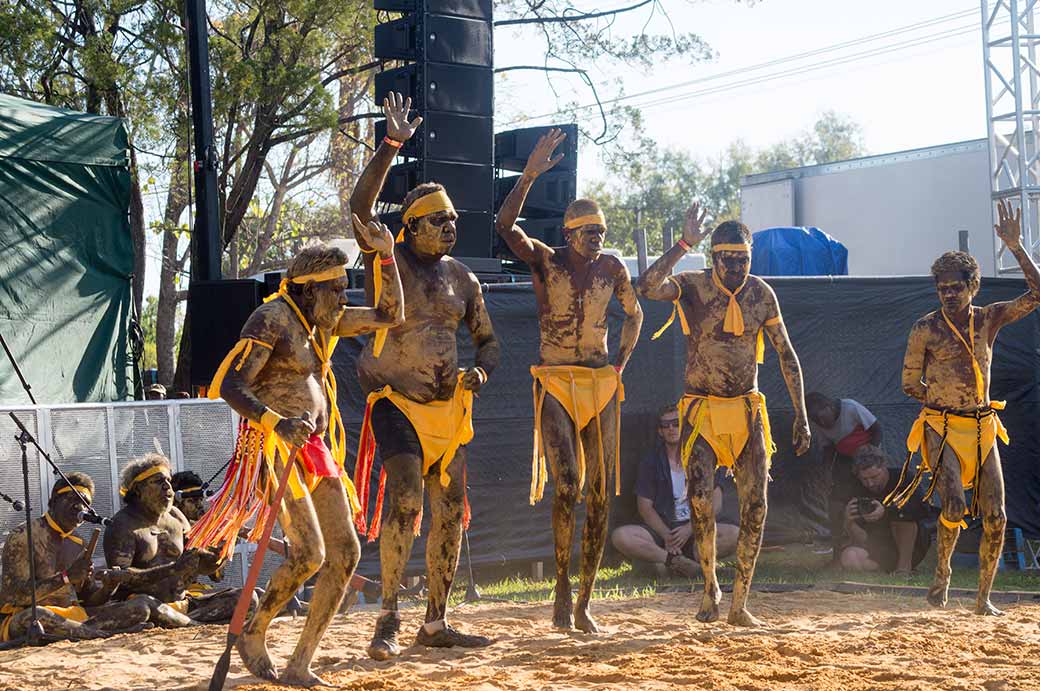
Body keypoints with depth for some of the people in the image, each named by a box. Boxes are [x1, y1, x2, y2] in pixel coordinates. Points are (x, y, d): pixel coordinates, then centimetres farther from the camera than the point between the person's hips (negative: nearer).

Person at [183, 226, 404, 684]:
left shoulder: (325, 320, 13)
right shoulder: (270, 320, -11)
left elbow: (391, 315, 18)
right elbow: (229, 385, -18)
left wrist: (386, 257, 8)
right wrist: (275, 421, -32)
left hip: (315, 451, 8)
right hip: (276, 448, -8)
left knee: (345, 553, 0)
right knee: (309, 554, -18)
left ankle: (300, 667, 6)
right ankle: (253, 635, 8)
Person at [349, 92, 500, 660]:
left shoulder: (462, 278, 10)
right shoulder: (387, 262, -4)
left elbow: (488, 340, 18)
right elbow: (361, 206, -21)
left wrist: (481, 370, -5)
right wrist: (391, 146, -28)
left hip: (448, 405, 6)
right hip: (396, 401, -6)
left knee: (451, 512, 6)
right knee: (405, 502, -20)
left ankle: (436, 623, 17)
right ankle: (389, 619, -9)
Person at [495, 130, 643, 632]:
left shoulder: (611, 268, 7)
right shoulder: (545, 261, -3)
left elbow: (634, 313, 23)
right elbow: (505, 226, -21)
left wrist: (621, 363, 9)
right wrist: (529, 176, -30)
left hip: (602, 387, 4)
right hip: (555, 385, -4)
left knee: (599, 496, 2)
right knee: (568, 486, -19)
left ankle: (583, 604, 10)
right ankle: (561, 590, -3)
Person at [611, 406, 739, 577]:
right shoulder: (651, 462, 7)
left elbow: (715, 505, 1)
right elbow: (645, 507, 1)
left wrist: (690, 528, -14)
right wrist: (666, 535, -14)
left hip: (696, 528, 0)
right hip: (660, 529, 0)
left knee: (734, 534, -30)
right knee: (620, 536, -28)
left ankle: (666, 561, -34)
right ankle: (679, 561, -36)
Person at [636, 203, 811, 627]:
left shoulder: (761, 294, 1)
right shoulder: (692, 287, -8)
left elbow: (786, 356, 7)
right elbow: (647, 287, -30)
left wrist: (801, 416, 3)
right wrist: (683, 245, -32)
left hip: (748, 412, 3)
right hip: (702, 412, -3)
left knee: (755, 505, -3)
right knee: (700, 495, -20)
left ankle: (739, 605, 8)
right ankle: (710, 586, 3)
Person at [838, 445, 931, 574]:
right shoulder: (858, 489, -7)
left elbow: (924, 510, -31)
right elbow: (861, 538, -9)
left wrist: (886, 512, -38)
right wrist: (849, 521, -31)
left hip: (913, 548, -2)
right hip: (880, 547, 2)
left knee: (903, 515, -31)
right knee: (849, 559, -28)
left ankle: (905, 565, -19)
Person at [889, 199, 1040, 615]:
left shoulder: (989, 319, 6)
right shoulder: (926, 329, -2)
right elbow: (910, 383, 5)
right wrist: (946, 401, 6)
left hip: (982, 428, 4)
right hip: (941, 428, -3)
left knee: (995, 517, -2)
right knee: (955, 507, -21)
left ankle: (983, 599, 12)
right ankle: (942, 572, 7)